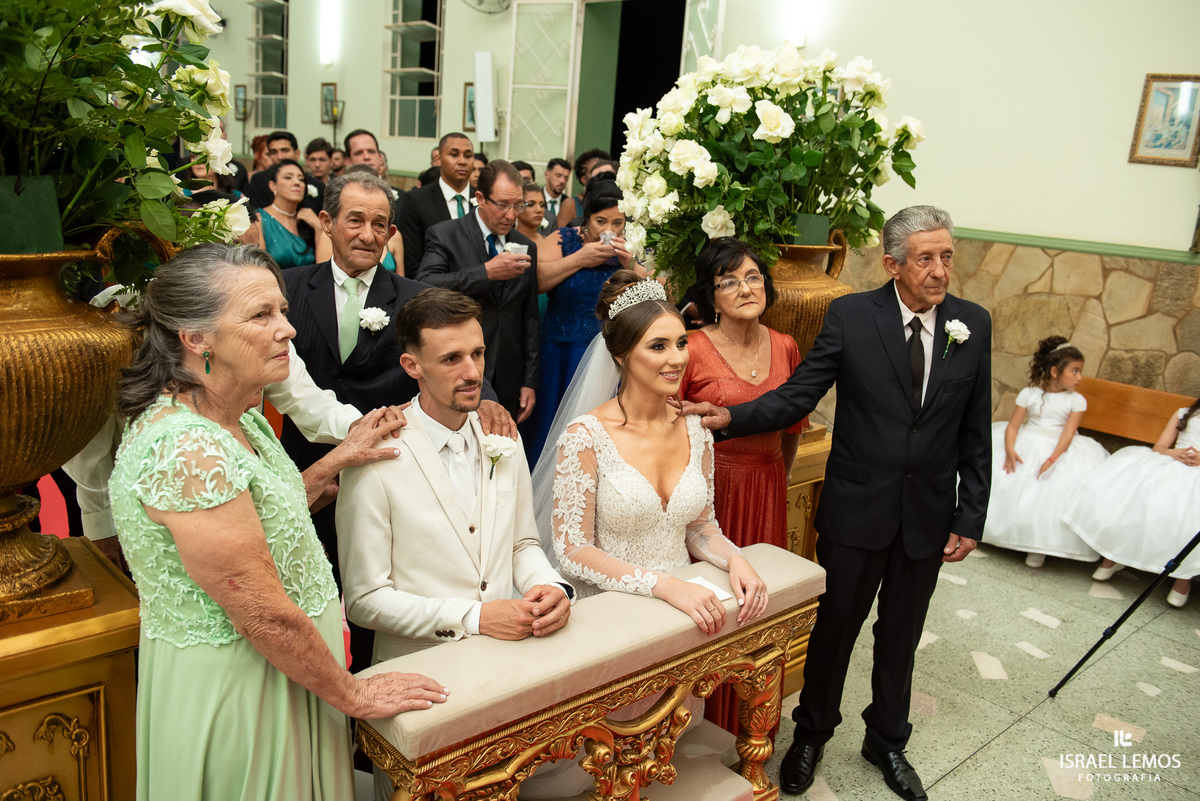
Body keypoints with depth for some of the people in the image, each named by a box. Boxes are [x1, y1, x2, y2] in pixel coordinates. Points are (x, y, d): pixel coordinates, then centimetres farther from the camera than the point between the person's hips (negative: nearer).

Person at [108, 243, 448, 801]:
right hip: (230, 688, -9)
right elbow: (265, 617, -25)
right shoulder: (187, 450, -30)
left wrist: (337, 461, 8)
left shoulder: (239, 419, 0)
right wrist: (354, 695, -13)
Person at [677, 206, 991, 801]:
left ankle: (886, 741, 43)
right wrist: (729, 418, -28)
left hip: (929, 512, 3)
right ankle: (811, 734, 37)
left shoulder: (974, 324, -2)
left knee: (901, 635, 19)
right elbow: (796, 398, -12)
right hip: (857, 507, -2)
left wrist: (970, 518, 1)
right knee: (834, 627, 12)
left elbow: (975, 434, 2)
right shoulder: (850, 316, -10)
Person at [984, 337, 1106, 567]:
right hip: (1025, 446, 2)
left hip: (1059, 449, -1)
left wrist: (1053, 458, -26)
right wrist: (1010, 450, -22)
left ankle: (1040, 546, -11)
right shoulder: (1029, 394, 2)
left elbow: (1068, 434, -10)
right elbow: (1013, 425, -4)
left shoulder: (1076, 401, 0)